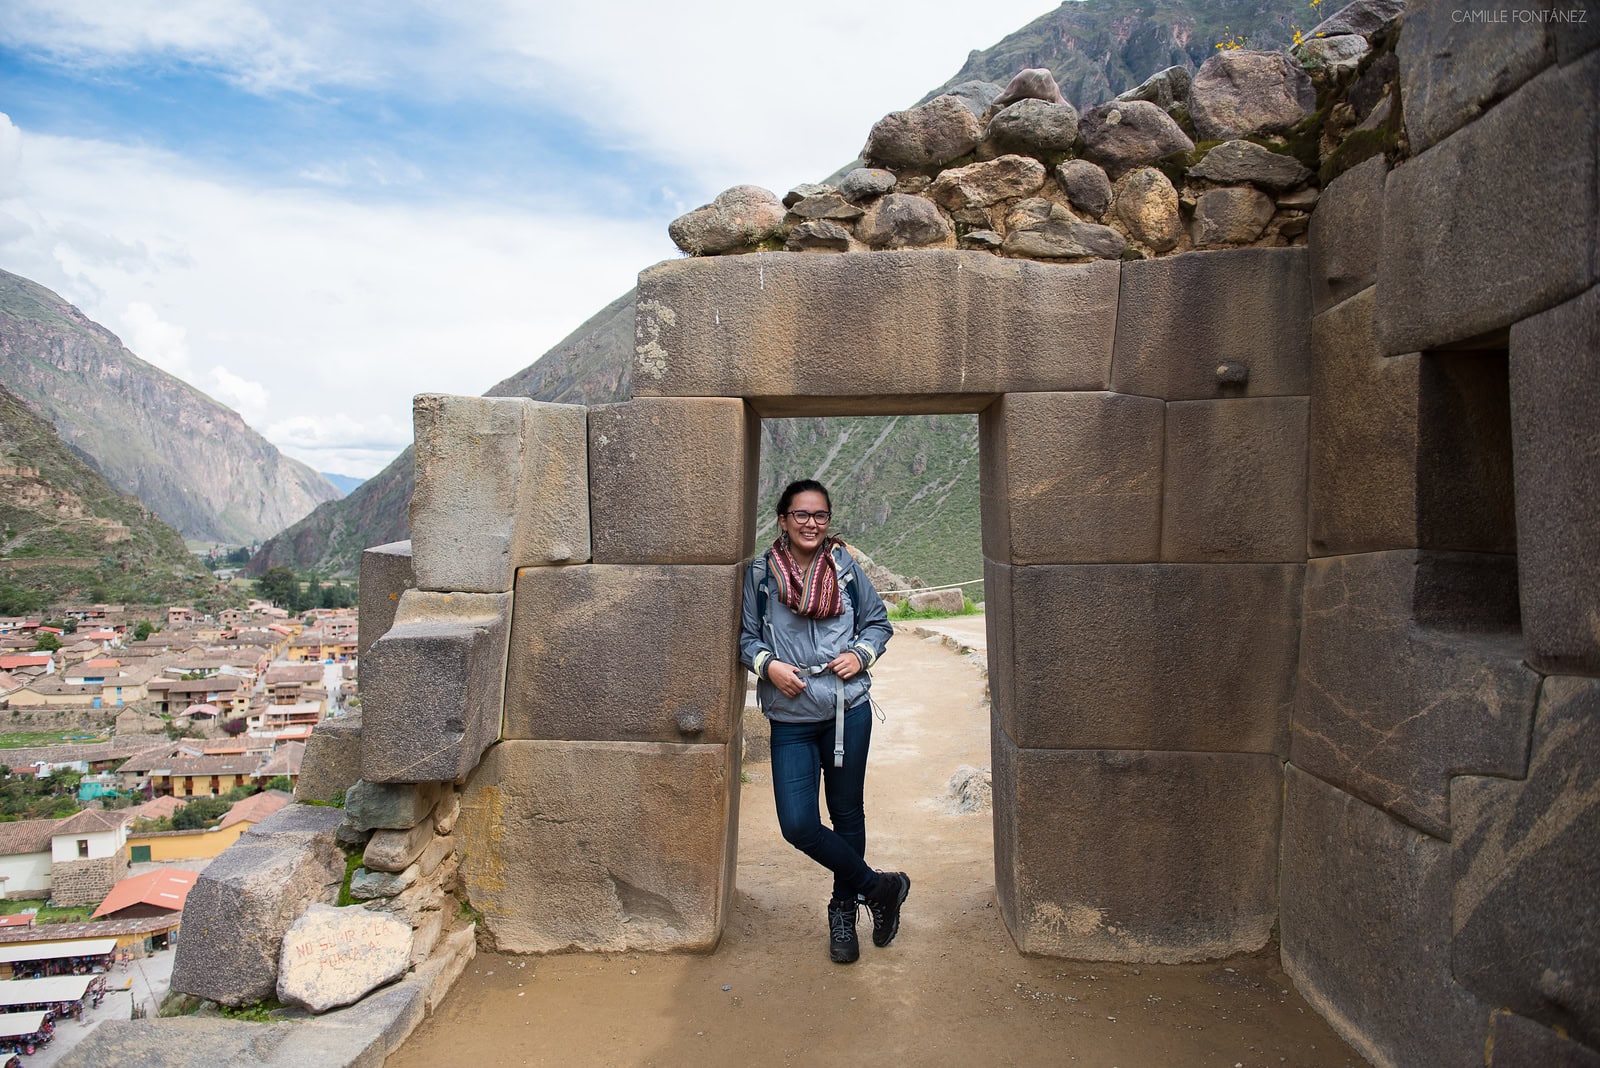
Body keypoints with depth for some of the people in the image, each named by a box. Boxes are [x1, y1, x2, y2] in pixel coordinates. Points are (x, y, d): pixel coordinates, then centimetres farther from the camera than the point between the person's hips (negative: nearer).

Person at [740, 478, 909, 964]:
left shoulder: (846, 567, 4)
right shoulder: (761, 574, 0)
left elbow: (879, 622, 13)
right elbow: (745, 636, 6)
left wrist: (861, 654, -5)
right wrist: (767, 664, -13)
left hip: (848, 710, 1)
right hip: (791, 719, 0)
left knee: (847, 815, 12)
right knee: (798, 825, -8)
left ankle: (843, 911, 35)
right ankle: (879, 886, 14)